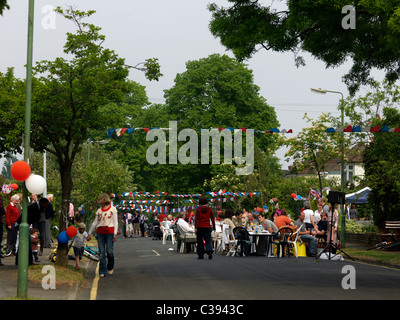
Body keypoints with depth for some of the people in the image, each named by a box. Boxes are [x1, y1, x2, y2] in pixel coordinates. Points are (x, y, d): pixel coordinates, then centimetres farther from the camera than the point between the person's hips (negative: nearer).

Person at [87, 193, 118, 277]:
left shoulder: (113, 209, 3)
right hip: (100, 232, 3)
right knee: (101, 252, -1)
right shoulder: (99, 210, 13)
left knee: (109, 251, -4)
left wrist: (115, 234, -8)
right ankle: (102, 271, 1)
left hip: (109, 232, -3)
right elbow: (95, 223, 17)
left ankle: (110, 268, 21)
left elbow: (115, 222, 1)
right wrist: (90, 233, 14)